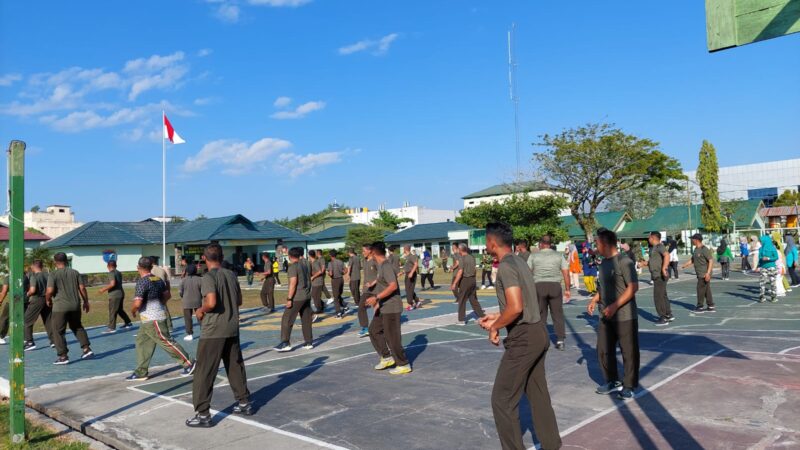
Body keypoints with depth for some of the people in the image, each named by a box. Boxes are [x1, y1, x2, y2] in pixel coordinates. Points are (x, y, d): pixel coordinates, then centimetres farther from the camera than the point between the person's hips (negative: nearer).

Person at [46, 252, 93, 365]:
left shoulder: (53, 275, -7)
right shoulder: (75, 272, 5)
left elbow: (49, 291, -16)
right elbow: (82, 288, 3)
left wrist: (48, 300, 4)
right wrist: (86, 301, 13)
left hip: (60, 307, -5)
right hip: (75, 305, 5)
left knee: (58, 331, 6)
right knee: (77, 327, 21)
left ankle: (63, 356, 5)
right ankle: (87, 349, 14)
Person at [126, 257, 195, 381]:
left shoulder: (142, 282, -19)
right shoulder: (158, 279, 6)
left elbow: (137, 303, -25)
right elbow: (167, 295, 17)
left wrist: (132, 311, -5)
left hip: (152, 320, -9)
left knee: (167, 342, -3)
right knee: (141, 342, 13)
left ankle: (188, 363, 3)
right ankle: (141, 372, 17)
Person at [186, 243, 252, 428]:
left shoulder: (209, 277, -13)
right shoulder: (231, 275, 7)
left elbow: (211, 302, -24)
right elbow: (239, 301, 14)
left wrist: (201, 310, -6)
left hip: (213, 331, -7)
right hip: (232, 329, 7)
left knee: (204, 373, 1)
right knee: (235, 367, 18)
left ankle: (203, 414, 4)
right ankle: (244, 403, 27)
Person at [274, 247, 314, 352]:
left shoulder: (293, 267, -13)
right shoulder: (305, 265, 10)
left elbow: (293, 283, -20)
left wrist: (289, 299, -19)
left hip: (297, 298, -8)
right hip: (307, 296, 8)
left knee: (287, 320, -3)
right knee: (306, 320, 12)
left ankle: (285, 343, -5)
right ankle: (309, 342, 14)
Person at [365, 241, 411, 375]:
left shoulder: (386, 266, -20)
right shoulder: (381, 265, 10)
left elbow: (393, 286, -29)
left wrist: (376, 297, -29)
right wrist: (377, 300, 26)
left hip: (391, 308, -10)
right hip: (383, 307, 10)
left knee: (392, 337, -2)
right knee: (374, 330, 15)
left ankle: (404, 365, 11)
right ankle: (387, 357, 23)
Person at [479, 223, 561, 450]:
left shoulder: (506, 266, -18)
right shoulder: (519, 261, 12)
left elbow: (516, 308, -26)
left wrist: (495, 326, -11)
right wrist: (497, 317, 17)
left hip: (523, 339, -10)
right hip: (537, 333, 10)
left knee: (502, 399, 0)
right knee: (538, 394, 20)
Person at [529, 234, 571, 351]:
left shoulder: (534, 256, 6)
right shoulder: (559, 256, 9)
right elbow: (566, 273, 3)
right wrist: (567, 289, 7)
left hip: (539, 285, 0)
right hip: (555, 285, 1)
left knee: (540, 315, 8)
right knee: (558, 314, 6)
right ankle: (560, 340, 4)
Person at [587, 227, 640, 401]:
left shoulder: (624, 261, -15)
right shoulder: (604, 262, 11)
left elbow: (633, 287, -20)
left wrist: (615, 306, -24)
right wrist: (595, 300, 6)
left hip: (625, 316, -8)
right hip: (606, 317, 8)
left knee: (629, 352, 5)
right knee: (603, 350, 12)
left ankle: (629, 386, 19)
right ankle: (612, 382, 28)